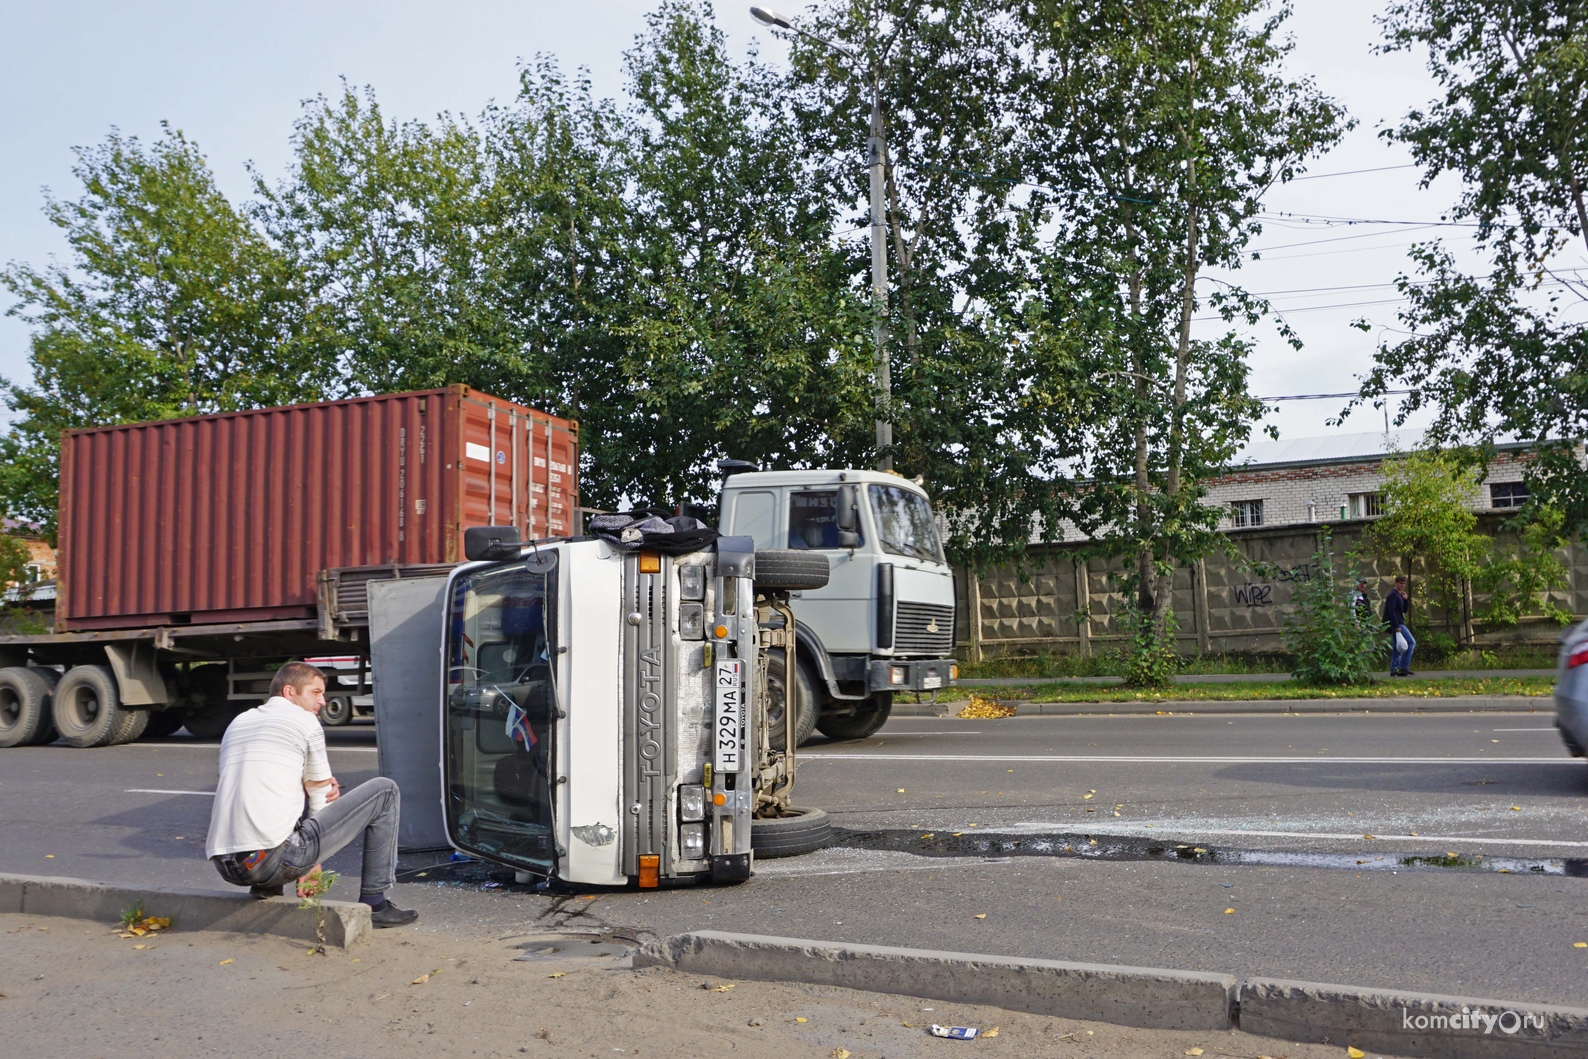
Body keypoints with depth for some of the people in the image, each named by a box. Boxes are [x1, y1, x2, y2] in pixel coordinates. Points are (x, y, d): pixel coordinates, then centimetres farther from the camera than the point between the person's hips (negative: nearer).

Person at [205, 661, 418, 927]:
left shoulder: (238, 722, 23)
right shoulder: (303, 720, 4)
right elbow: (320, 797, 9)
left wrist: (315, 785, 16)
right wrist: (313, 864, 19)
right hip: (275, 860, -8)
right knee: (383, 790, 4)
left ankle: (267, 887, 20)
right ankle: (374, 903, 6)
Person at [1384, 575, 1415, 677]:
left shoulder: (1400, 595, 20)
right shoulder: (1393, 595, -10)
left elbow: (1405, 610, 20)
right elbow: (1391, 611, -18)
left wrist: (1406, 600, 3)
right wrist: (1397, 626, -22)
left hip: (1398, 624, 10)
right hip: (1396, 624, -10)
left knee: (1396, 648, 8)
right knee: (1411, 642, -12)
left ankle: (1394, 669, 7)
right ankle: (1404, 666, -15)